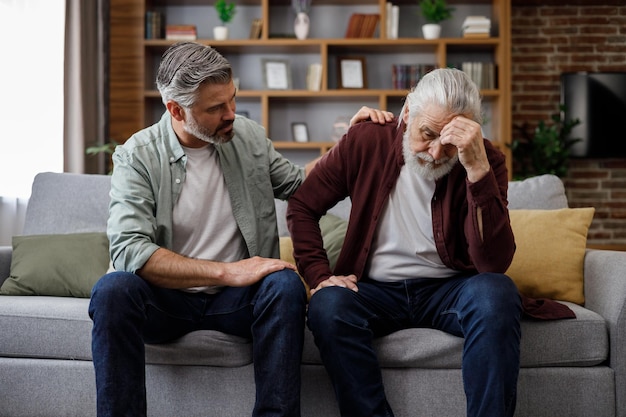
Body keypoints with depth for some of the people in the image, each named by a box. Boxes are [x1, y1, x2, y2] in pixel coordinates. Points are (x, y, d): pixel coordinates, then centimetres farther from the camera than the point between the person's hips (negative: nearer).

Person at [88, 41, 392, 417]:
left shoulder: (249, 137, 5)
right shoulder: (137, 156, -9)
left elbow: (300, 184, 22)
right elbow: (129, 250, -21)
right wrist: (226, 272, -25)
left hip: (235, 300, 3)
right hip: (168, 298, -2)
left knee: (285, 284, -29)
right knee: (112, 291, -33)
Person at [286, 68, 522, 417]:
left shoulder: (485, 160, -10)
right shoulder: (367, 140, -4)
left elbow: (495, 263, -22)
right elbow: (302, 207, 7)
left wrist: (478, 170, -32)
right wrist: (320, 275, -8)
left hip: (450, 288, -1)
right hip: (376, 289, 1)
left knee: (496, 293, -33)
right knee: (328, 305, -31)